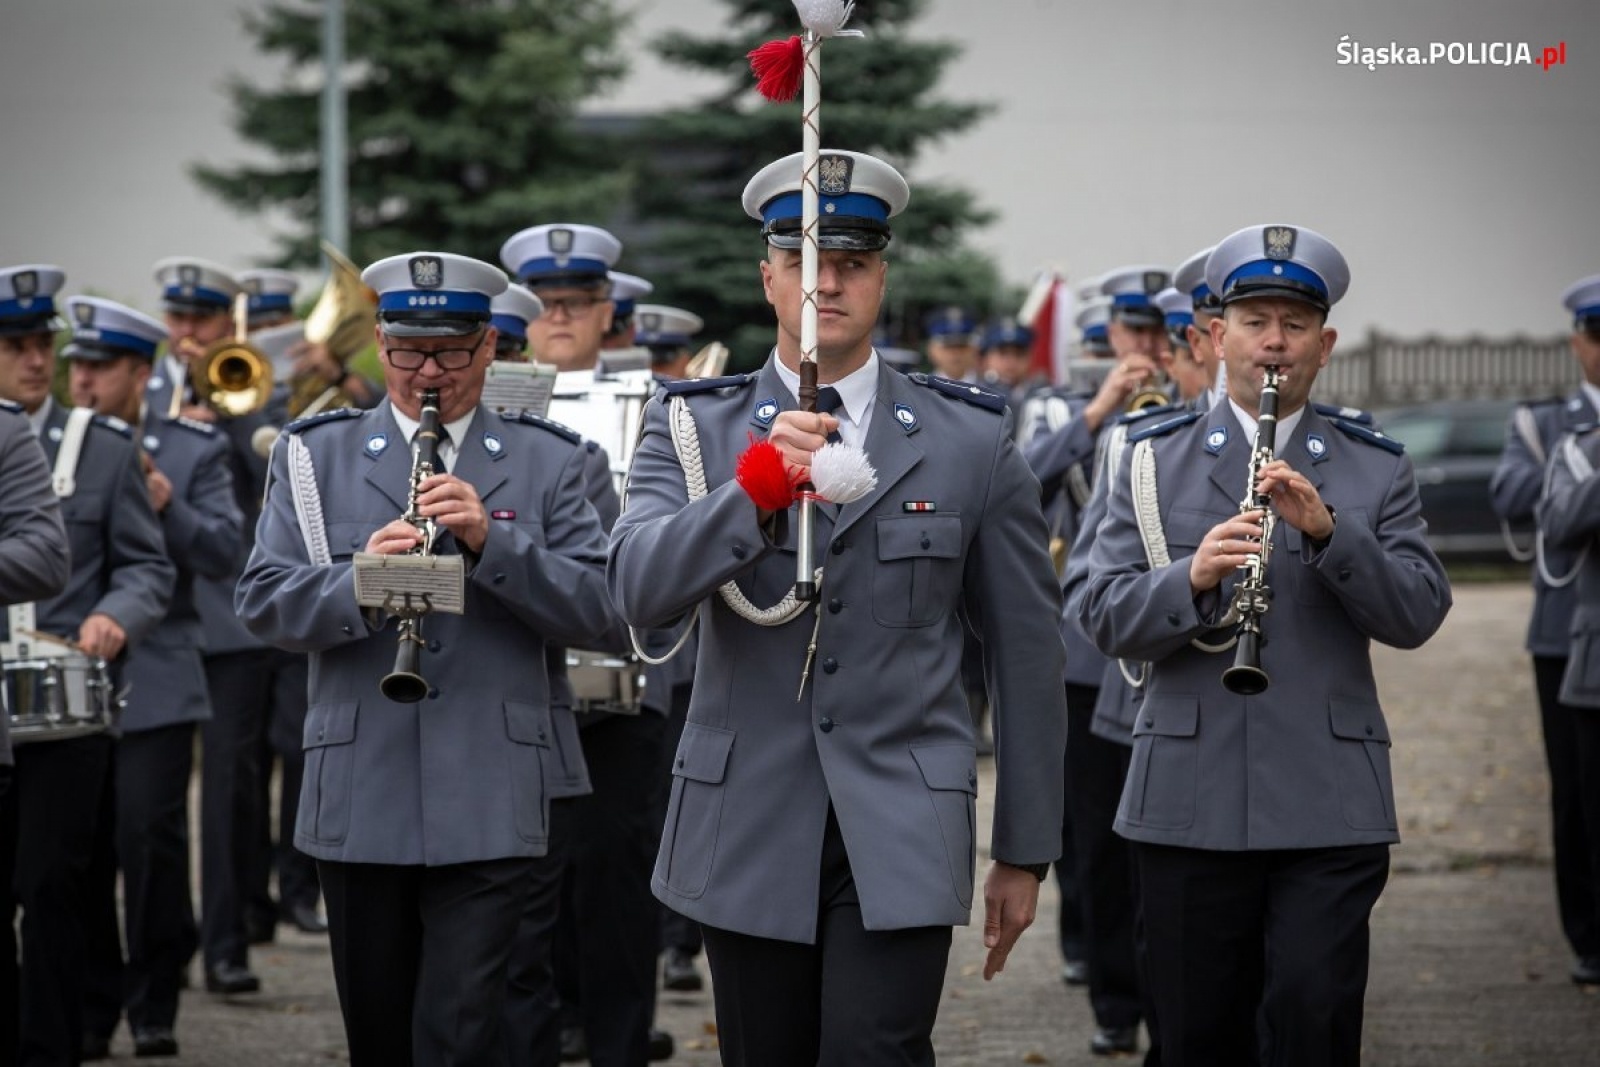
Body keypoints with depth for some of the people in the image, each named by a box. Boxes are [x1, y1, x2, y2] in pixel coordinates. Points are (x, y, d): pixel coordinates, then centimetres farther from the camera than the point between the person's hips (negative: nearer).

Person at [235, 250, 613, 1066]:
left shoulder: (546, 463, 8)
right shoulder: (316, 455, 9)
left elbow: (591, 609, -2)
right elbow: (263, 603, 0)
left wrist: (491, 540, -16)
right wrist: (358, 583, -19)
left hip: (487, 806, -2)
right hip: (361, 801, 2)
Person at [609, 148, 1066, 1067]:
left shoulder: (972, 441, 4)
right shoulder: (695, 427, 4)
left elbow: (1027, 651, 7)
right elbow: (641, 591, -14)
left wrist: (1026, 852, 8)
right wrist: (756, 487, -30)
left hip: (902, 837, -1)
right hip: (748, 833, 1)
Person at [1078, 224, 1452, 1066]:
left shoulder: (1375, 469, 9)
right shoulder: (1154, 460, 9)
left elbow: (1417, 615, -3)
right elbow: (1106, 618, 0)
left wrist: (1326, 530, -18)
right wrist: (1192, 576, -19)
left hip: (1328, 807, -1)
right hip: (1188, 803, 1)